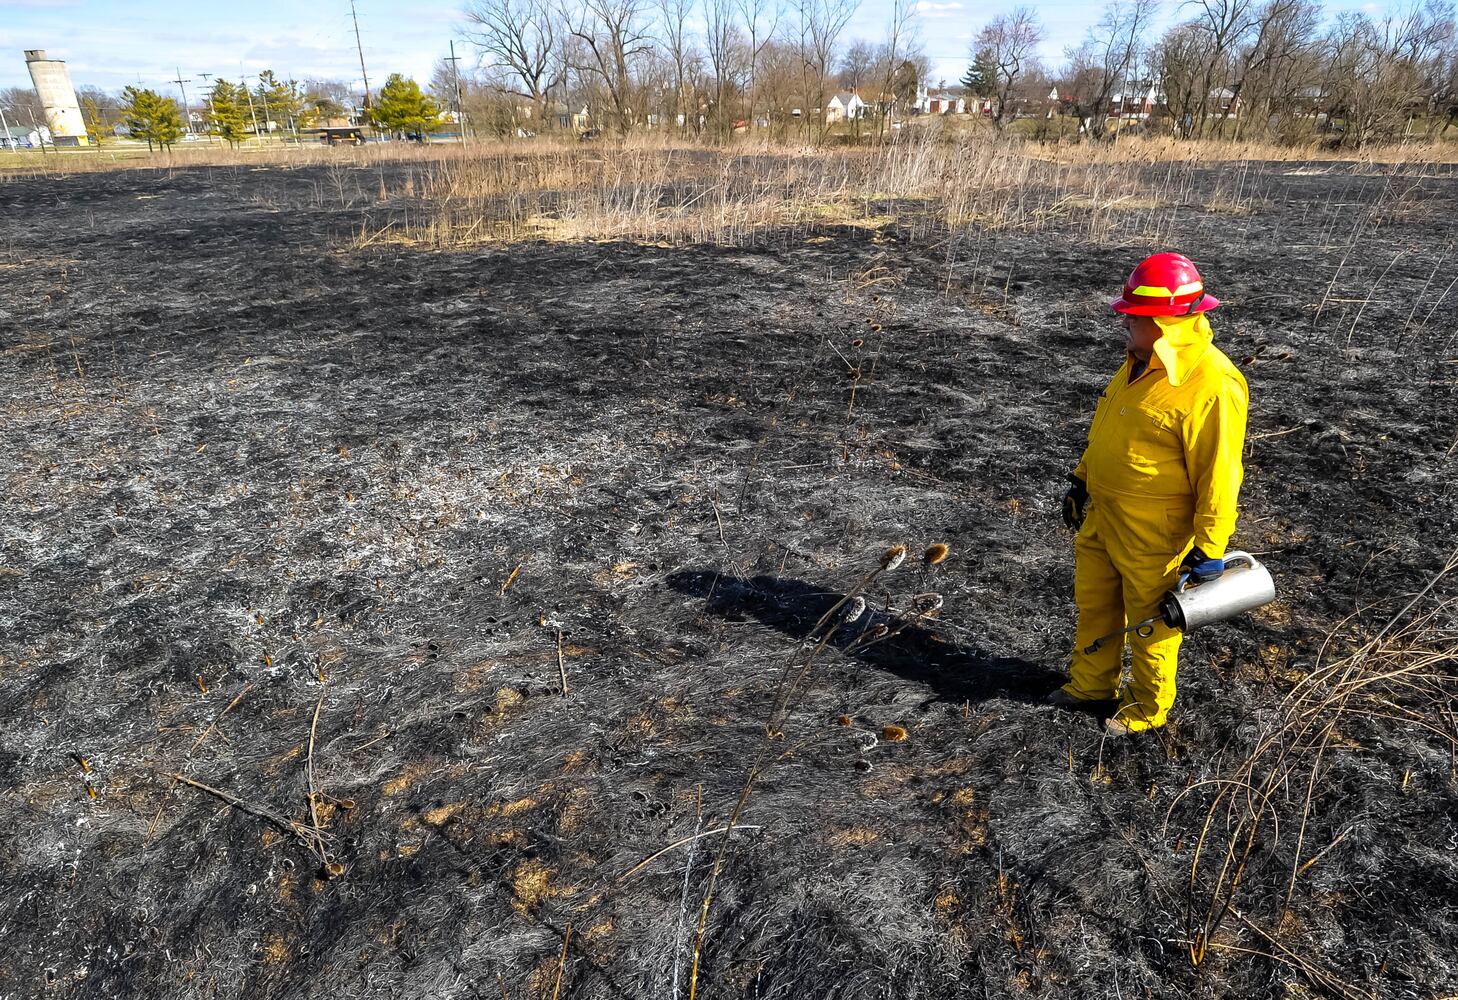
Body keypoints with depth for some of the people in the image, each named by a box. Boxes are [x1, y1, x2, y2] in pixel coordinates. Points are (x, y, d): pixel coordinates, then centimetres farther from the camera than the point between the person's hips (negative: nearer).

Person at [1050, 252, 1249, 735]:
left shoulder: (1211, 384, -24)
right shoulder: (1141, 362, 4)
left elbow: (1219, 475, -22)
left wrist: (1209, 549, -19)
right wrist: (1082, 479, 17)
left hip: (1152, 537, -8)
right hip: (1102, 519, 8)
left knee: (1150, 623, 12)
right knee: (1093, 604, 22)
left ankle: (1147, 708, 34)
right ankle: (1092, 682, 44)